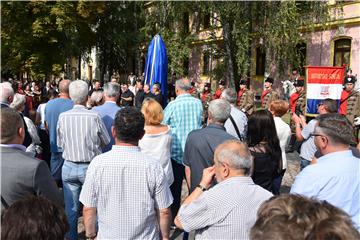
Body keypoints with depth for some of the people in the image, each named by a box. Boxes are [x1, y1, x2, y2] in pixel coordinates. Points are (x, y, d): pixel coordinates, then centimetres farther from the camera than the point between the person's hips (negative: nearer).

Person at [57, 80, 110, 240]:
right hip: (90, 166, -2)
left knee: (71, 208, 14)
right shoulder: (94, 117, -15)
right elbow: (106, 142, -2)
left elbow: (60, 144, 4)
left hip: (69, 167, 2)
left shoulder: (63, 117, -9)